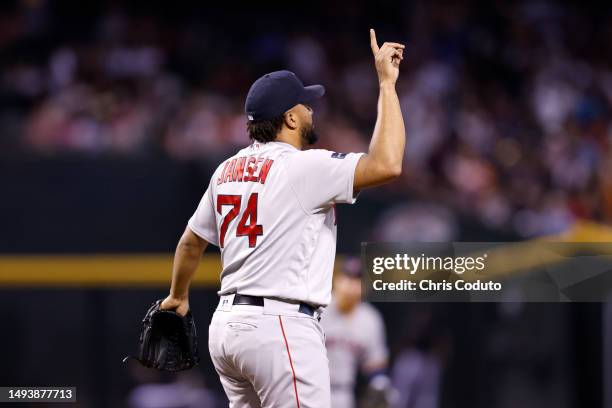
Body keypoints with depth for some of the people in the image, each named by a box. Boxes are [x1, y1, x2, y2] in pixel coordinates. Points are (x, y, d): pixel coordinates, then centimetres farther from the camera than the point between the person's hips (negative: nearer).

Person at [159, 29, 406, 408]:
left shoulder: (228, 169, 14)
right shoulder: (302, 166, -11)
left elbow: (192, 241, 25)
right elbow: (386, 165, -21)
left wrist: (178, 297, 43)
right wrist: (387, 83, -13)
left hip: (227, 322, 9)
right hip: (280, 326, -9)